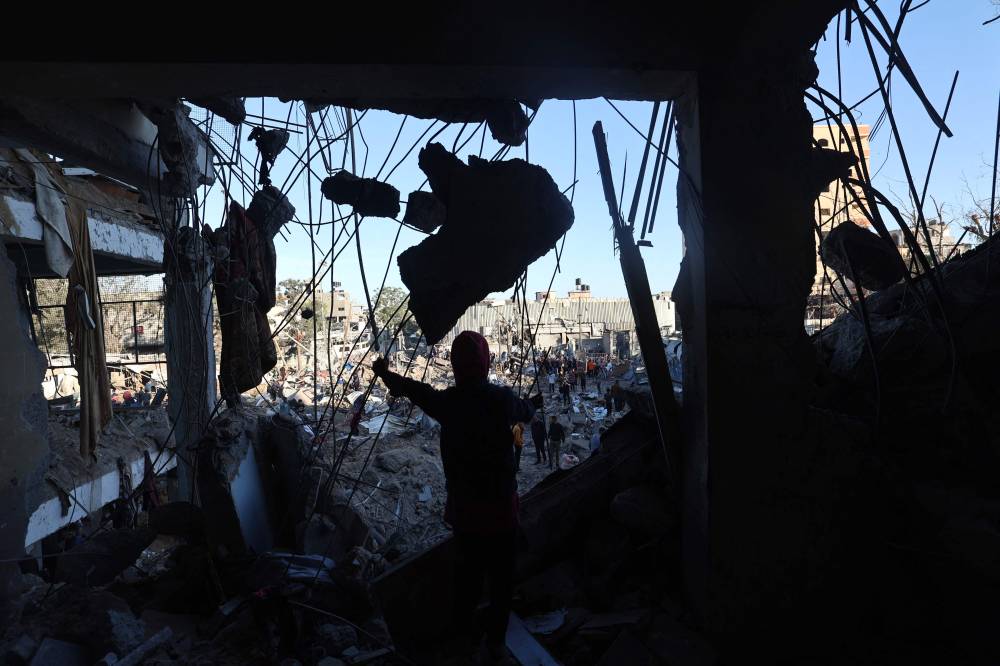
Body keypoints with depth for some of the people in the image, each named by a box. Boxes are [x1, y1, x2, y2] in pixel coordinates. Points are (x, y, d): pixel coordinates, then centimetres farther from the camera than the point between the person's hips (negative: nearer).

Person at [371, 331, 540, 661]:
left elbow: (414, 389, 8)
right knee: (501, 574, 13)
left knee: (467, 566, 24)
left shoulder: (446, 401, -11)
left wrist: (384, 373, 29)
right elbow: (524, 410, 9)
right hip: (499, 504, -3)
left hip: (462, 504, 3)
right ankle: (495, 640, 21)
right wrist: (534, 402, 35)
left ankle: (463, 628, 41)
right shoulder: (503, 398, -15)